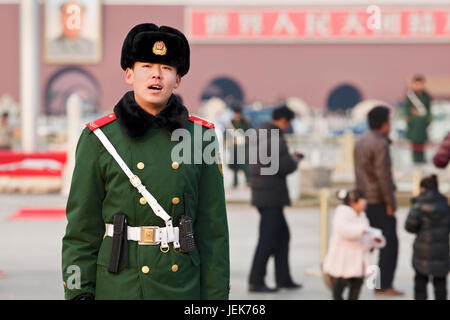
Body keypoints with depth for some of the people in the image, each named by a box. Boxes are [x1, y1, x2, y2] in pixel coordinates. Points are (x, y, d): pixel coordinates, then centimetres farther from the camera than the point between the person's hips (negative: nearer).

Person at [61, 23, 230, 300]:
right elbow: (81, 228, 0)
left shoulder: (200, 137, 4)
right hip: (118, 286, -2)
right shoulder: (99, 139, -1)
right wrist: (79, 294, -6)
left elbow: (213, 228, 5)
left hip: (183, 287, 2)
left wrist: (215, 295, 1)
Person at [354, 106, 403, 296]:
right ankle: (384, 286, 0)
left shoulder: (361, 141, 12)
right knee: (390, 243, -1)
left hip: (365, 200, 9)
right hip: (380, 201, -9)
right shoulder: (380, 144, -16)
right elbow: (383, 175, -21)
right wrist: (390, 202, -16)